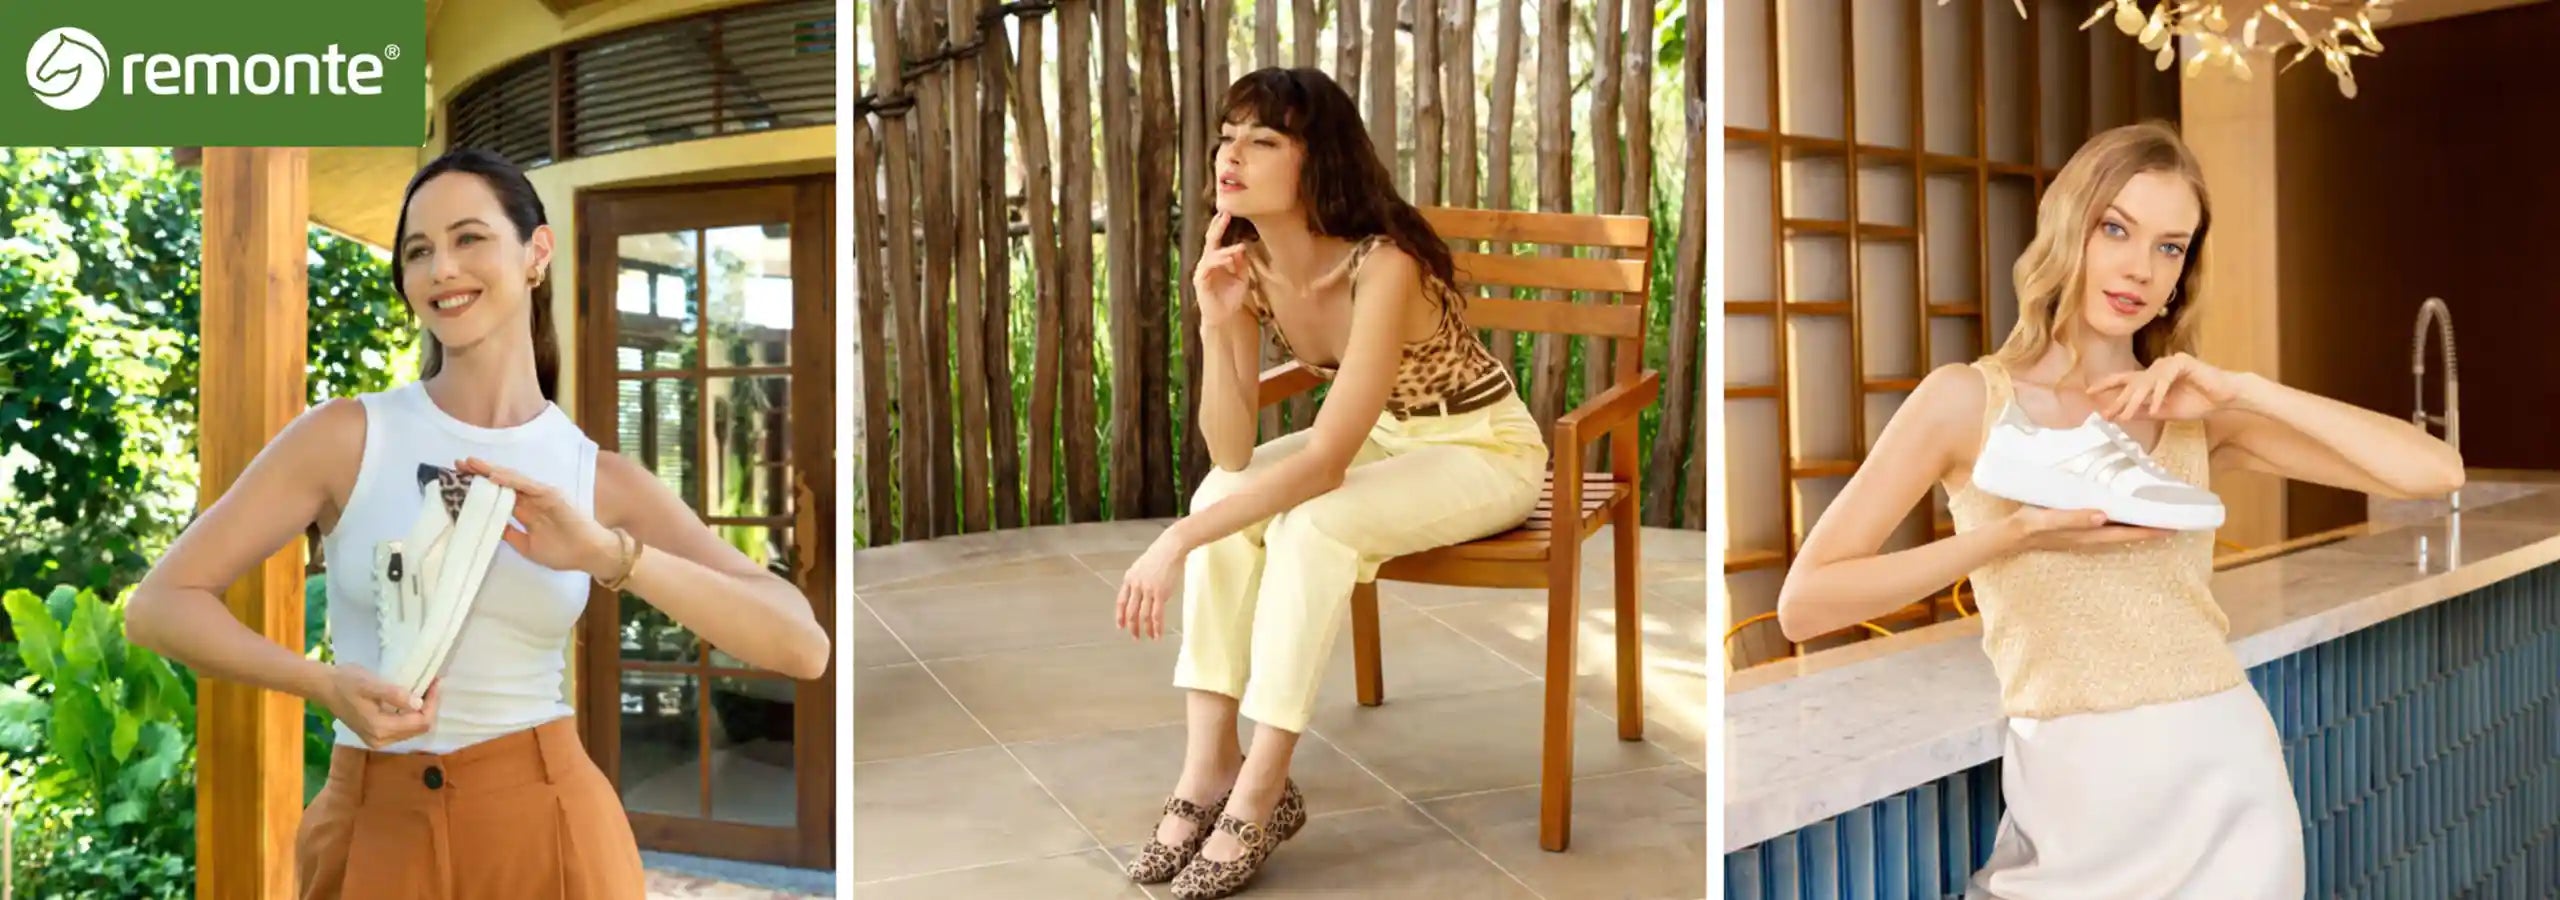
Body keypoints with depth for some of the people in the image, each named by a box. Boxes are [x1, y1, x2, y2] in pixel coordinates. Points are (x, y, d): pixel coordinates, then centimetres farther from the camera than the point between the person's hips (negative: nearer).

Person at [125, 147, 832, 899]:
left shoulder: (600, 479, -3)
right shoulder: (347, 436, -4)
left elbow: (802, 646, -12)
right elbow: (160, 605, -3)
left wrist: (609, 554, -24)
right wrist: (327, 685, -20)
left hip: (546, 829, 0)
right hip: (374, 833, 0)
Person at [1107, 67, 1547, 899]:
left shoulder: (1383, 267, -33)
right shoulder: (1246, 261, -13)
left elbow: (1324, 464, -35)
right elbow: (1232, 453, -17)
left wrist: (1177, 540, -39)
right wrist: (1215, 324, -30)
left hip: (1484, 450, -6)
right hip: (1379, 438, 6)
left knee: (1310, 523, -30)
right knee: (1223, 496, -19)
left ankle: (1257, 798, -20)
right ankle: (1207, 769, -14)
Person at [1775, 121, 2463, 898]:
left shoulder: (2200, 415, 5)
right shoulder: (1969, 398, -4)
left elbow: (2436, 472, 0)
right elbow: (1803, 604, -11)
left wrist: (2245, 390, -9)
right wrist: (2009, 536, -20)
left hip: (2225, 785, 3)